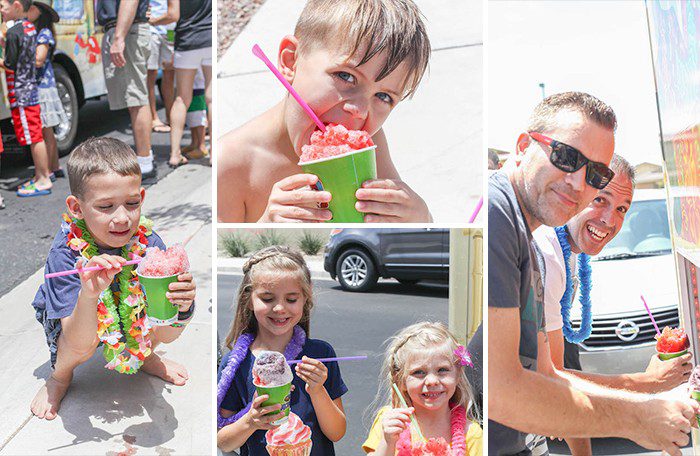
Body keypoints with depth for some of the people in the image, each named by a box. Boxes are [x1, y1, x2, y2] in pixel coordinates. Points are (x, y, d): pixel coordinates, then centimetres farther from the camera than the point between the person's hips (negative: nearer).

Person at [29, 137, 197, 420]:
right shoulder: (65, 252, -32)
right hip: (68, 317, -2)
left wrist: (182, 307, -49)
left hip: (130, 316, 2)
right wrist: (88, 295, -56)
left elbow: (168, 334, -26)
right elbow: (78, 341, -37)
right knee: (79, 348, -34)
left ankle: (145, 357, 11)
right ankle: (60, 375, 4)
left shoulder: (147, 242, -26)